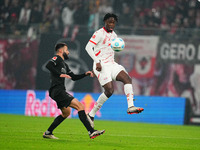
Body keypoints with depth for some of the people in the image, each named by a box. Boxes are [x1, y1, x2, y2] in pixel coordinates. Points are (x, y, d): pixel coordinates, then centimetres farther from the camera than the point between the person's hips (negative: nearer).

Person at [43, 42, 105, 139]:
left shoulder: (64, 64, 26)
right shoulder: (57, 58, -2)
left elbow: (73, 77, 29)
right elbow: (48, 65, -23)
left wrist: (85, 74, 17)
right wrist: (60, 74, -26)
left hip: (59, 91, 11)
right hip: (58, 90, -11)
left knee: (66, 112, 26)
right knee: (80, 106, -16)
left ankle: (48, 133, 29)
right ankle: (91, 132, -23)